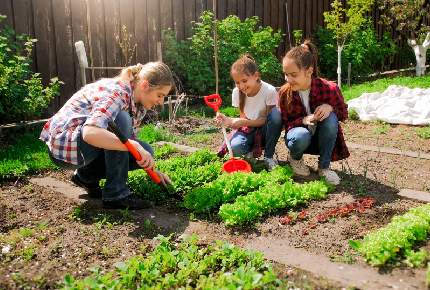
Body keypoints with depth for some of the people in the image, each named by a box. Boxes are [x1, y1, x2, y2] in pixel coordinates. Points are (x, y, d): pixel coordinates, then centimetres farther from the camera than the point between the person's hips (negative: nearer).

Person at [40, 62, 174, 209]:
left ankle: (87, 175, 10)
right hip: (63, 145, -8)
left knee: (145, 151, -7)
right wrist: (135, 146, -43)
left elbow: (129, 140, 10)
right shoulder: (116, 93, -26)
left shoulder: (138, 104, 2)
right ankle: (115, 194, -22)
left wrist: (152, 170, -1)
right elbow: (90, 133, -41)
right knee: (121, 119, -31)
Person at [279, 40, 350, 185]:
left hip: (321, 138, 1)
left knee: (330, 118, -32)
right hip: (298, 132, -1)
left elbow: (344, 114, -3)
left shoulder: (328, 89, -19)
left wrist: (330, 107, -28)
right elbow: (286, 123, -7)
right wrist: (303, 120, -30)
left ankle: (324, 167, -13)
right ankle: (295, 157, 3)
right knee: (301, 136, -38)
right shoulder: (285, 93, -16)